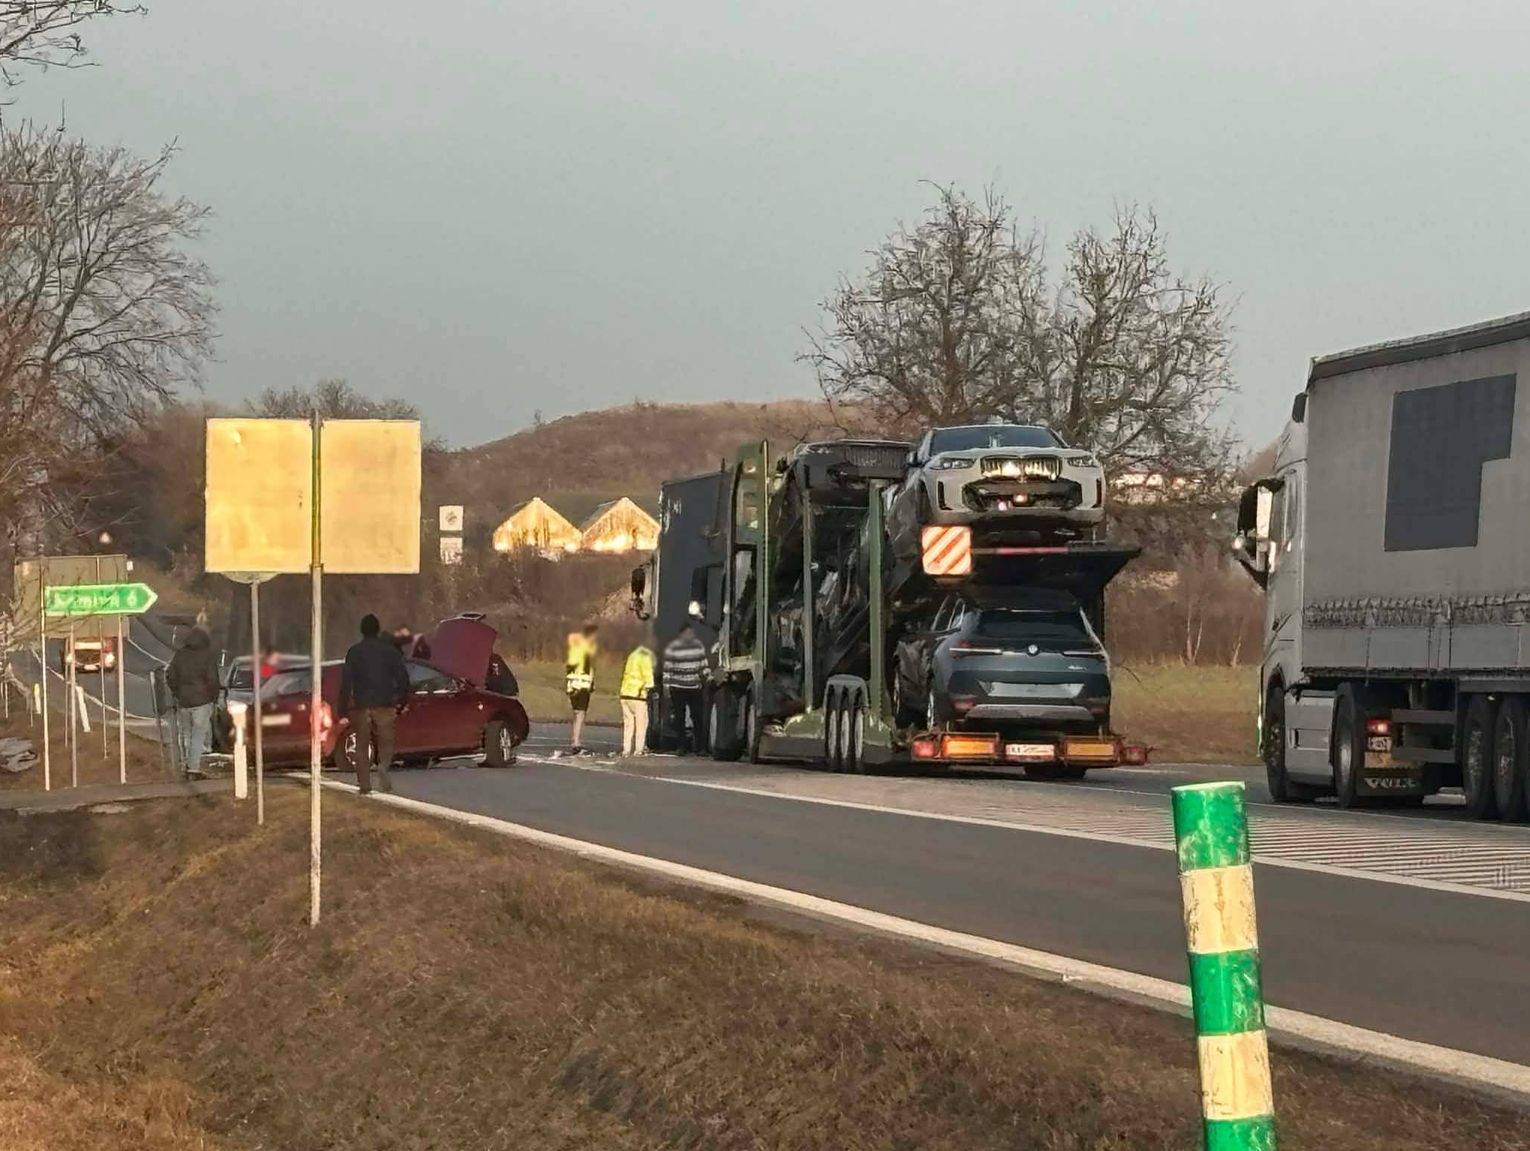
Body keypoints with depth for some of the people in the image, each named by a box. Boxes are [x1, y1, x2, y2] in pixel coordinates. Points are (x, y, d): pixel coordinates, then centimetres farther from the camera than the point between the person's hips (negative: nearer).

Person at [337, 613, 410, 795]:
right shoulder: (390, 649, 3)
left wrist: (343, 707, 0)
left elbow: (346, 680, -4)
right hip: (385, 705, 0)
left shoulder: (354, 652, 1)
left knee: (362, 745, 9)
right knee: (385, 742, 6)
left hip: (361, 705, 0)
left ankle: (364, 785, 7)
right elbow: (403, 677, 4)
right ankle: (383, 766, -25)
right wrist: (402, 701, 14)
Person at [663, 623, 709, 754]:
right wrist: (666, 685, -7)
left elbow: (703, 664, 13)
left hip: (694, 687, 3)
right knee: (679, 717, 2)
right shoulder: (672, 647, -7)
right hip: (678, 688, -3)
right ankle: (681, 746, 8)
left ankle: (699, 745, 3)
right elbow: (667, 668, -5)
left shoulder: (699, 645, 4)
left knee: (697, 716, -2)